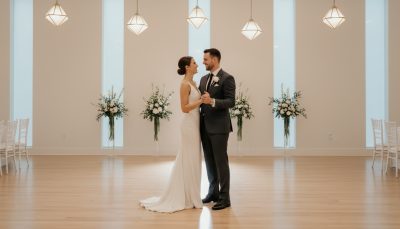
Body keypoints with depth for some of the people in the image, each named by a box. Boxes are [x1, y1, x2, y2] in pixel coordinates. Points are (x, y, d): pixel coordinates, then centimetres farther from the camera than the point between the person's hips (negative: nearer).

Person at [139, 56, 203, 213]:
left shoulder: (193, 83, 13)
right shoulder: (185, 84, -14)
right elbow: (185, 108, -19)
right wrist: (201, 101, -22)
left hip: (194, 124, 10)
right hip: (189, 124, -10)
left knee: (191, 160, 13)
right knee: (189, 160, -2)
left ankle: (187, 196, 23)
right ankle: (187, 198, 8)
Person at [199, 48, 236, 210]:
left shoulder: (227, 78, -9)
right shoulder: (204, 79, 15)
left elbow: (231, 102, -17)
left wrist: (212, 101, -28)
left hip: (219, 127, -7)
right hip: (205, 126, 7)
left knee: (221, 161, -2)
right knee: (209, 161, 13)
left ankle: (224, 197, 7)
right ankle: (213, 192, 25)